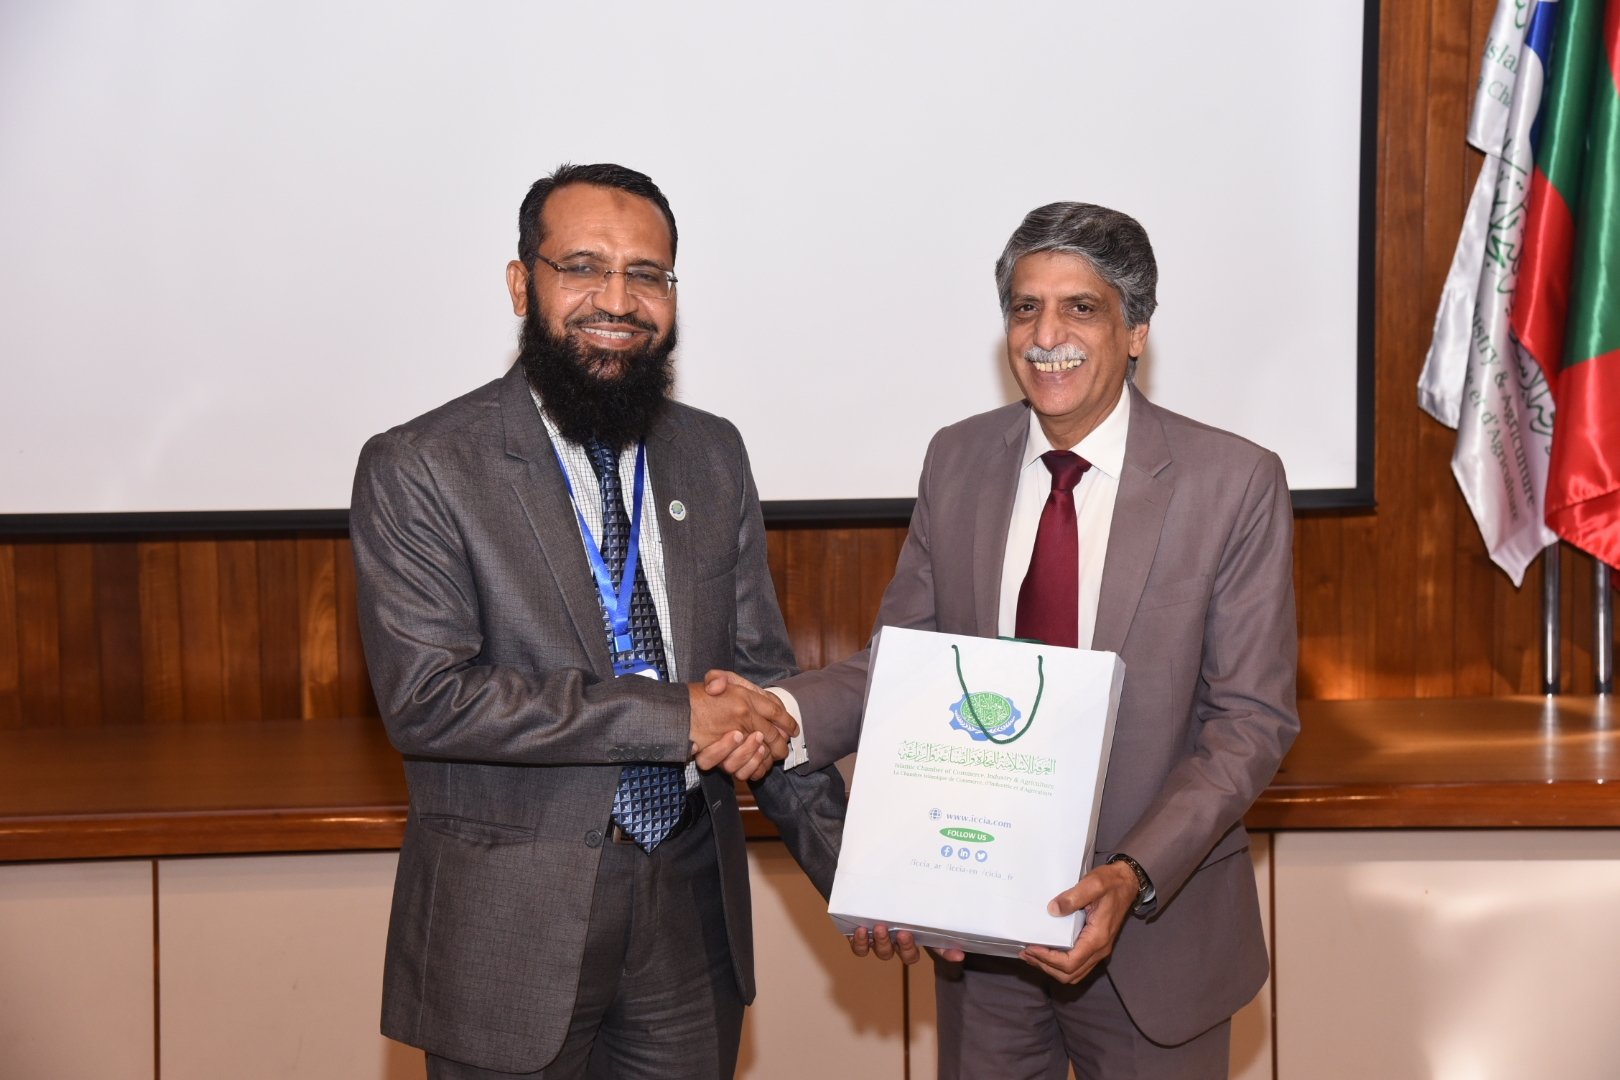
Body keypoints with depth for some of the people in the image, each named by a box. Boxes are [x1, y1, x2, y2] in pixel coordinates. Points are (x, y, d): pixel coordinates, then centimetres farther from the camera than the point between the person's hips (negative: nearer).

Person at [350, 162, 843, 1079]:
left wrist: (845, 864, -1)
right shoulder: (417, 469, -9)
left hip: (695, 907, 4)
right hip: (511, 928, -4)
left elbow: (764, 673, 9)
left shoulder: (714, 455, 6)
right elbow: (427, 697, -19)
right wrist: (676, 717, -20)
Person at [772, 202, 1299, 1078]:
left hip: (1153, 931, -2)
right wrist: (780, 714, -18)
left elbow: (1252, 719, -10)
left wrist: (1134, 876, -22)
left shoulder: (1235, 482, -10)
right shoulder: (956, 462, 0)